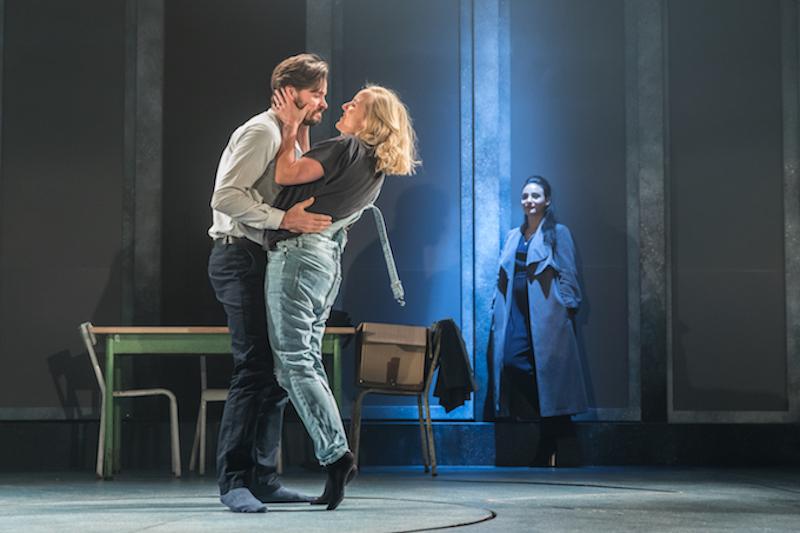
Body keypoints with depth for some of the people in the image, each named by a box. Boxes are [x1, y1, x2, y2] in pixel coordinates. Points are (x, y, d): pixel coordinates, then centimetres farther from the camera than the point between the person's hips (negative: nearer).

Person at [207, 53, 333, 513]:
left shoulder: (288, 137, 21)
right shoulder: (262, 132, -10)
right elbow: (226, 196, -21)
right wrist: (285, 219, -26)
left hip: (266, 260, 10)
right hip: (241, 257, -10)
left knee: (276, 370, 8)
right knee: (255, 369, -15)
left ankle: (263, 479, 13)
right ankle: (233, 481, -12)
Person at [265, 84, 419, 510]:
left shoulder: (346, 148, -10)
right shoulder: (375, 169, 17)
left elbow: (285, 174, -13)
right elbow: (309, 172, 24)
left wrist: (290, 127, 0)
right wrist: (297, 127, 26)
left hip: (297, 251, -9)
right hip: (328, 261, 9)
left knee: (294, 362, -9)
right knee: (308, 362, 10)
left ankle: (335, 455, -17)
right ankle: (335, 463, 5)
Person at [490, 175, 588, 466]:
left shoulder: (558, 234, 5)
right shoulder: (513, 236, 20)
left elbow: (567, 274, 1)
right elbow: (503, 276, 20)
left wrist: (567, 309, -7)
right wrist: (499, 309, 10)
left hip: (546, 314, -4)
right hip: (517, 313, 5)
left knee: (546, 366, -8)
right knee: (512, 362, -12)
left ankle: (549, 450, 0)